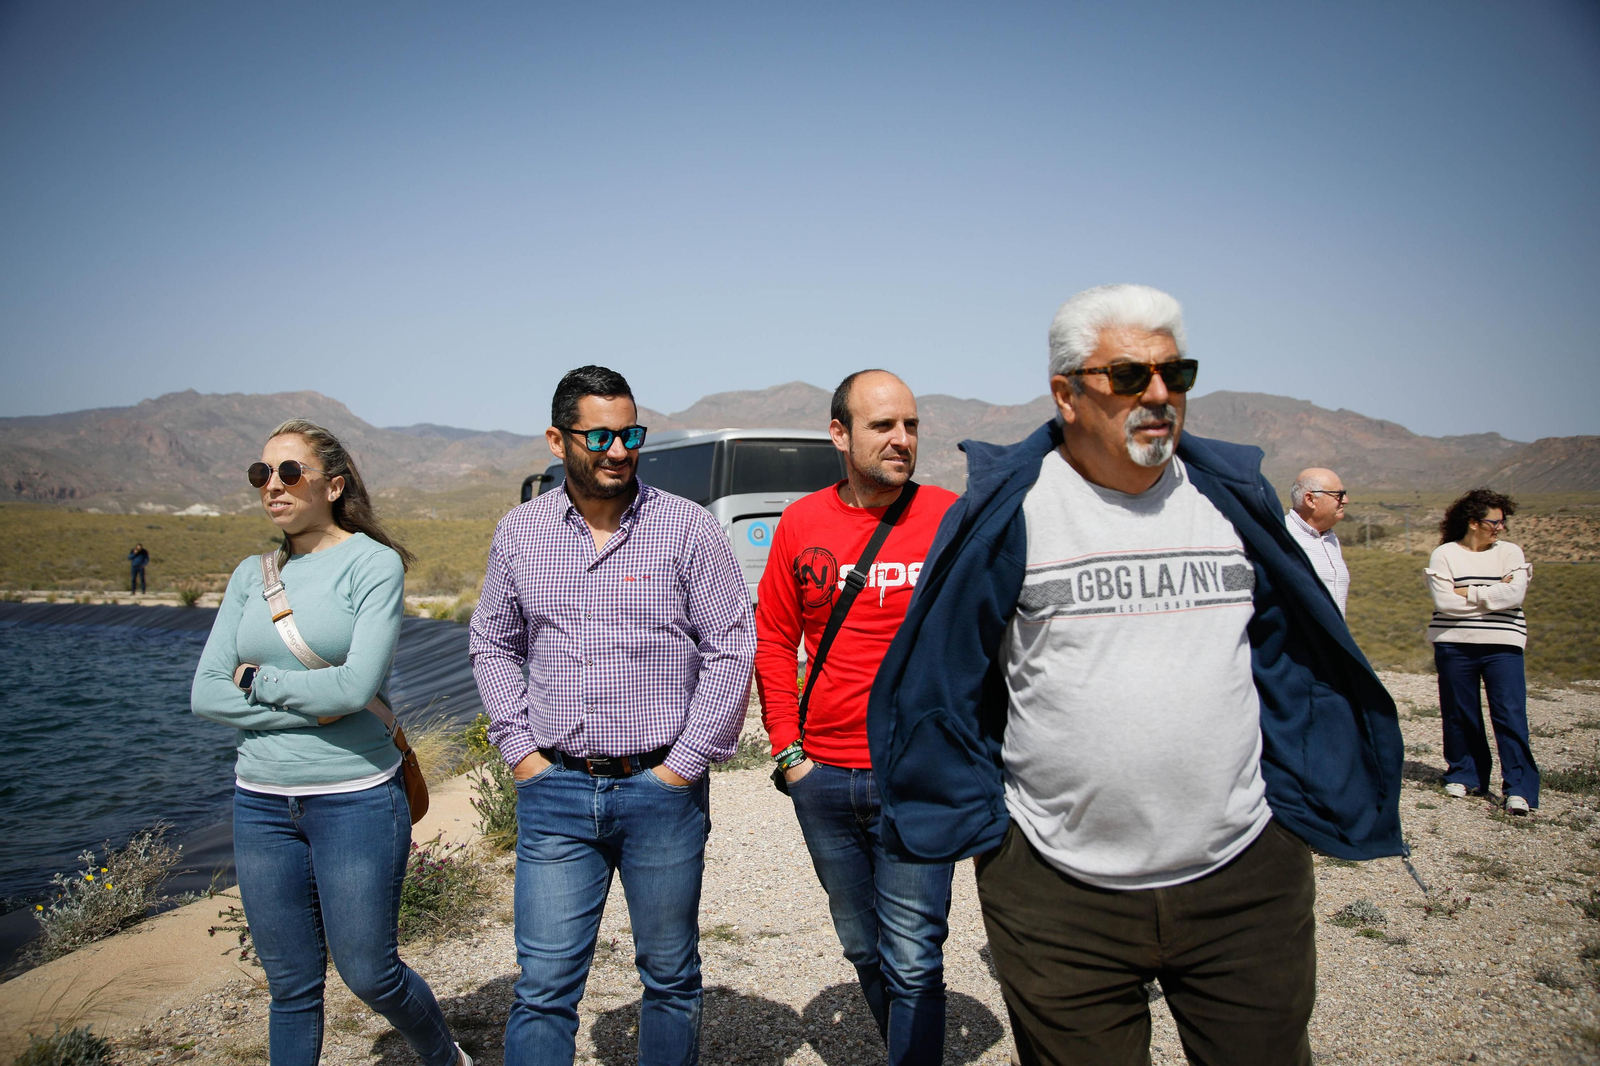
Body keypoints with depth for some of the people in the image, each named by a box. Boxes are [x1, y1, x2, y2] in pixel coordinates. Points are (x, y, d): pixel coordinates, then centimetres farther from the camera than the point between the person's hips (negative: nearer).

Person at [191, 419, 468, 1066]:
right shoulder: (252, 574, 8)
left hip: (356, 797, -4)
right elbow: (206, 695, 1)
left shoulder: (374, 563, -8)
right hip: (261, 801, 5)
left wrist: (259, 681, -6)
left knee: (370, 975, 6)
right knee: (291, 987, 13)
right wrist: (308, 706, -12)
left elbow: (356, 686, -19)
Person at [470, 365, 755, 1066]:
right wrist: (519, 748, 4)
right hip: (554, 792, 2)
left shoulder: (687, 528, -5)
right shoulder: (519, 533, 5)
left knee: (670, 978, 13)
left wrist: (686, 761, -7)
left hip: (661, 791, -2)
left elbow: (732, 648, -4)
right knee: (544, 987, 6)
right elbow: (492, 645, 15)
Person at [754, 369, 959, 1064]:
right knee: (864, 951, 20)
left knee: (912, 961, -2)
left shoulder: (951, 516, -6)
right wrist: (787, 750, 3)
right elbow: (772, 641, 9)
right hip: (822, 779, 4)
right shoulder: (801, 523, 2)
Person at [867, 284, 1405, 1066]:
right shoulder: (1009, 510, -7)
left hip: (1245, 882, 3)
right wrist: (977, 825, 0)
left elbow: (1294, 660, 13)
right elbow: (943, 679, -1)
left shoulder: (1231, 496, 5)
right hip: (1057, 893, -2)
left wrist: (1300, 807, 9)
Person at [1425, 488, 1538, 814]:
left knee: (1510, 715, -6)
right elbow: (1444, 601, -11)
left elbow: (1514, 595, -9)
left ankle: (1519, 788, -4)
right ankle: (1464, 775, 23)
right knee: (1460, 716, 7)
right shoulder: (1444, 554, 2)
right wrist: (1492, 594, -7)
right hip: (1454, 645, 0)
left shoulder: (1510, 552, 7)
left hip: (1502, 644, 0)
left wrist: (1467, 593, -9)